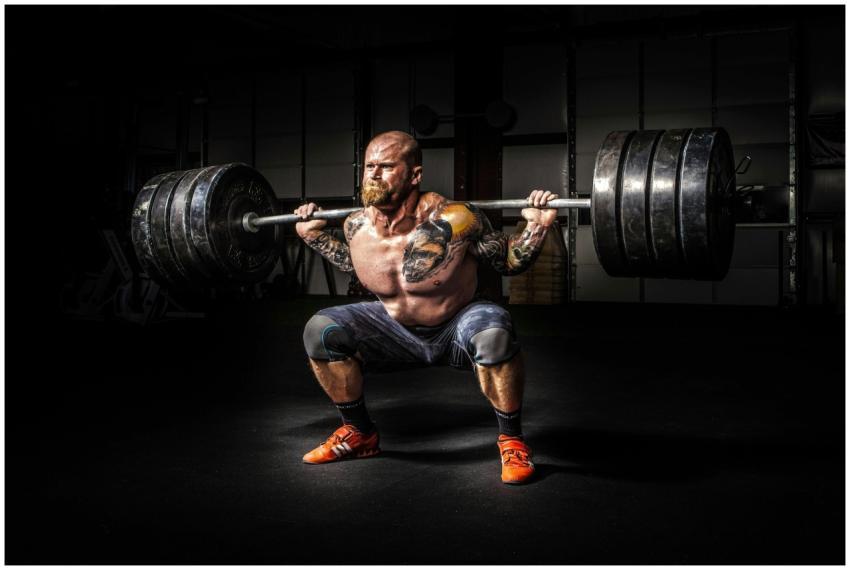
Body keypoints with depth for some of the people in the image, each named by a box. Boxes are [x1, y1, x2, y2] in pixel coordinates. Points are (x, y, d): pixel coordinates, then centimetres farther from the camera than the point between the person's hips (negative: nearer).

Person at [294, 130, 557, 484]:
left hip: (457, 331, -4)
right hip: (398, 332, 5)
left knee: (493, 332, -38)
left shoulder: (454, 221, -27)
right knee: (320, 331, -13)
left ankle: (511, 439, -13)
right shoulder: (357, 227, -13)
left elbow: (510, 263, -12)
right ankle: (359, 434, 8)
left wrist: (536, 228, -28)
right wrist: (314, 236, 7)